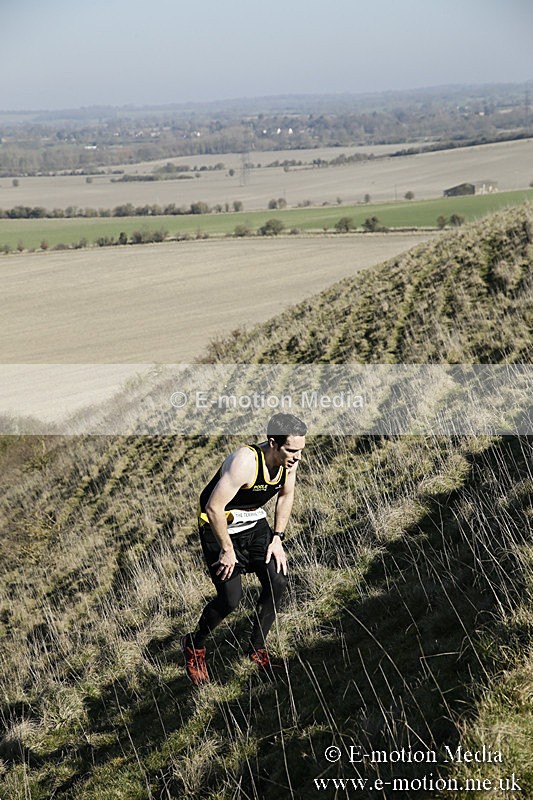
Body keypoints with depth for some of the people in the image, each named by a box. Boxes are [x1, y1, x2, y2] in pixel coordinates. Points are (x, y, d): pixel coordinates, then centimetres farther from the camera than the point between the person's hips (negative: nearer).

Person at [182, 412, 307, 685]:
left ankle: (257, 648, 16)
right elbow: (213, 508, -32)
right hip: (219, 527, -7)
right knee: (230, 599, -11)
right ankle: (194, 645, 16)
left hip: (255, 523, 7)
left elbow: (286, 495, 8)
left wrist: (277, 538, 2)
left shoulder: (289, 458, -13)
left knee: (277, 583, -4)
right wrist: (227, 550, -23)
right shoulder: (246, 461, -35)